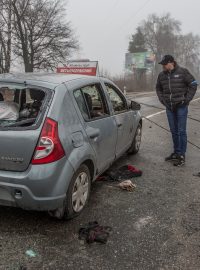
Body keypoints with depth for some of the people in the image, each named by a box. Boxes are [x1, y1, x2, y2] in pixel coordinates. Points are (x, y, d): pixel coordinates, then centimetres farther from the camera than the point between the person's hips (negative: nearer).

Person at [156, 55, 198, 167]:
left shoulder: (183, 72, -8)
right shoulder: (162, 75, 6)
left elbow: (193, 84, -4)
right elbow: (158, 88, 21)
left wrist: (187, 99, -8)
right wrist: (162, 99, 8)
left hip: (181, 106, -5)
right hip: (169, 107, 5)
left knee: (181, 131, -3)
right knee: (174, 131, 12)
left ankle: (182, 156, 4)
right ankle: (176, 153, 24)